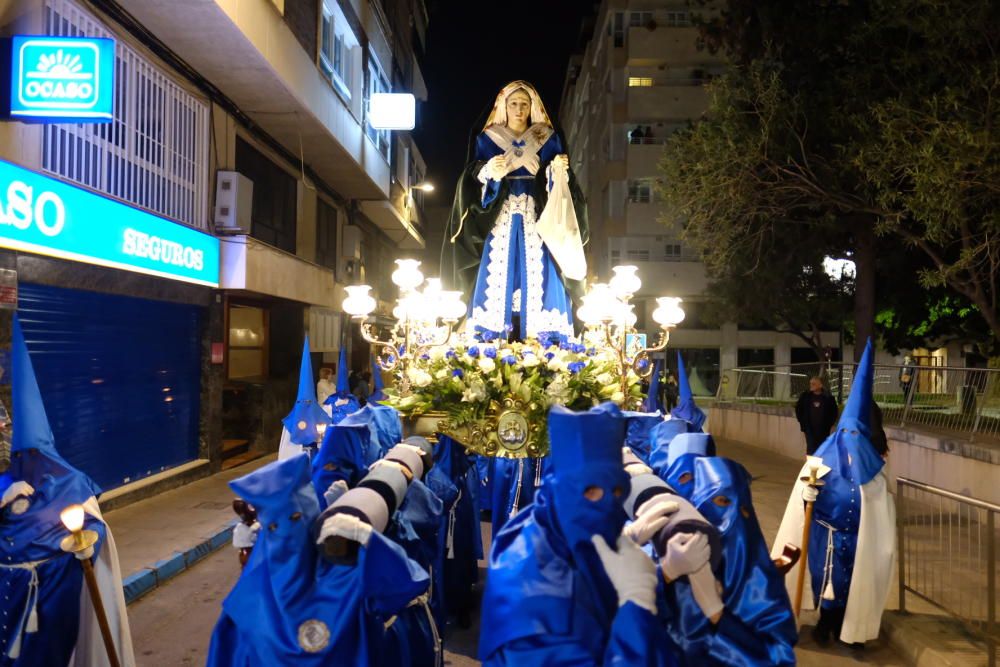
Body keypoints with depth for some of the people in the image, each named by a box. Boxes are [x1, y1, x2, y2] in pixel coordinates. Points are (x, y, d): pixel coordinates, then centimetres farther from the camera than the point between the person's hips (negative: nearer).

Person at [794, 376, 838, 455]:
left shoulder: (828, 397, -5)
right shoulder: (805, 396, 0)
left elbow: (834, 412, 6)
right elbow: (798, 409, 11)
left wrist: (828, 424, 1)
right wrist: (803, 422, 6)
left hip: (823, 430, 0)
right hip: (810, 429, 0)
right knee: (811, 450, -2)